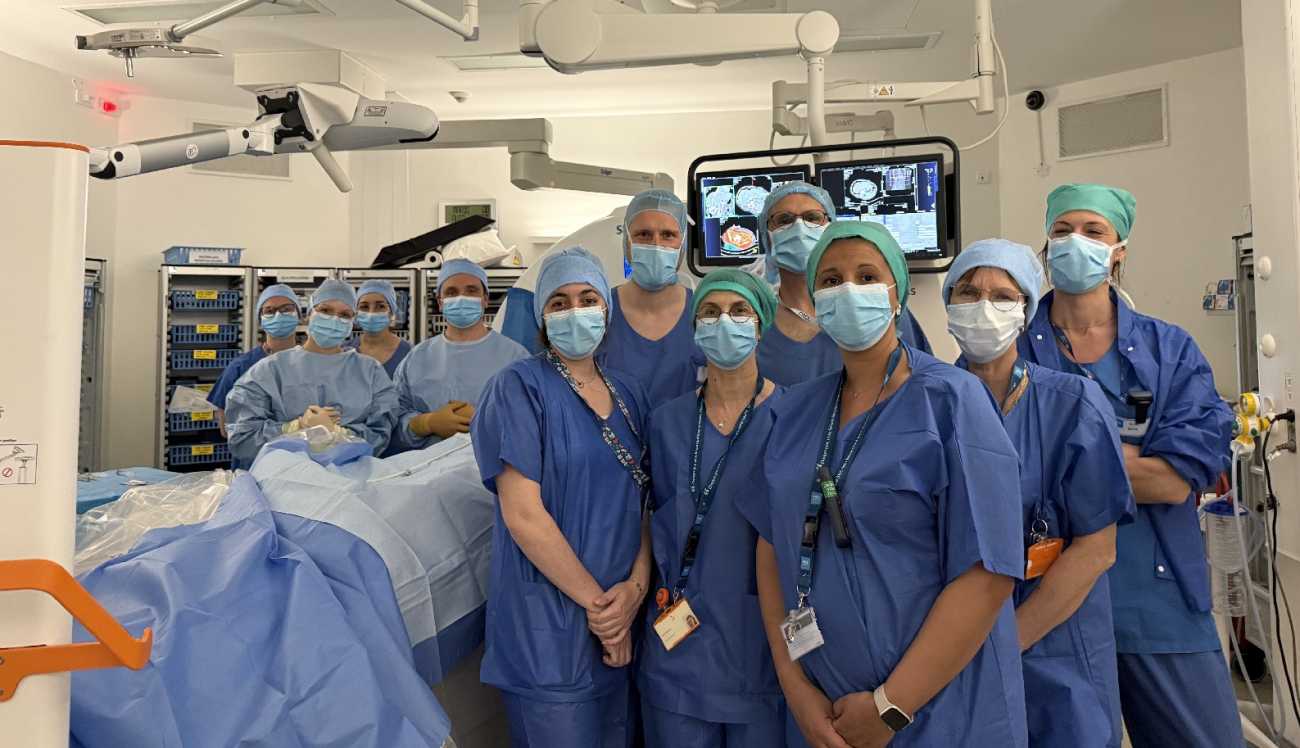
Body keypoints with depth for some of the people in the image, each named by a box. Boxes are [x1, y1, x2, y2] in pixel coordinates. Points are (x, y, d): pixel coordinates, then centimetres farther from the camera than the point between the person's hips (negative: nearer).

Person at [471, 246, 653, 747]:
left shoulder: (628, 394, 7)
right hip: (546, 620, -5)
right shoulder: (520, 387, -11)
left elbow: (642, 500, 7)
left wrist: (636, 585, -9)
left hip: (623, 614, 6)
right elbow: (522, 514, -17)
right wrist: (596, 601, -13)